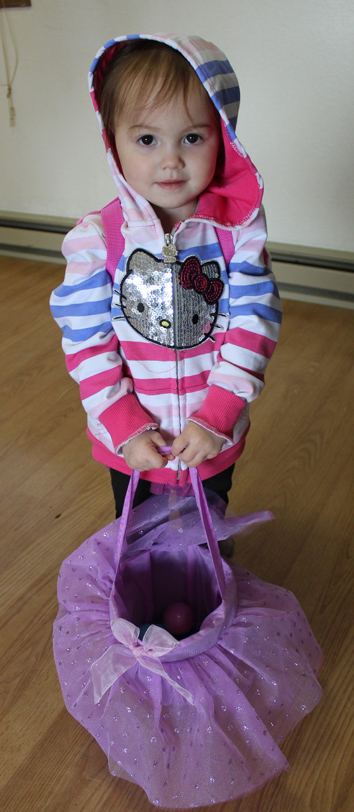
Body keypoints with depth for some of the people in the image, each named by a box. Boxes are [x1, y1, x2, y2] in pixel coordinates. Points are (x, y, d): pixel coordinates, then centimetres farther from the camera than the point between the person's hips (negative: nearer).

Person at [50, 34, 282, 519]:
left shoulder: (238, 228, -14)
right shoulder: (95, 239, -15)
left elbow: (254, 325, -15)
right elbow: (88, 345, -12)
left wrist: (216, 419, -21)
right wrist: (126, 429, -16)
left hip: (216, 440, 1)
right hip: (130, 445, 0)